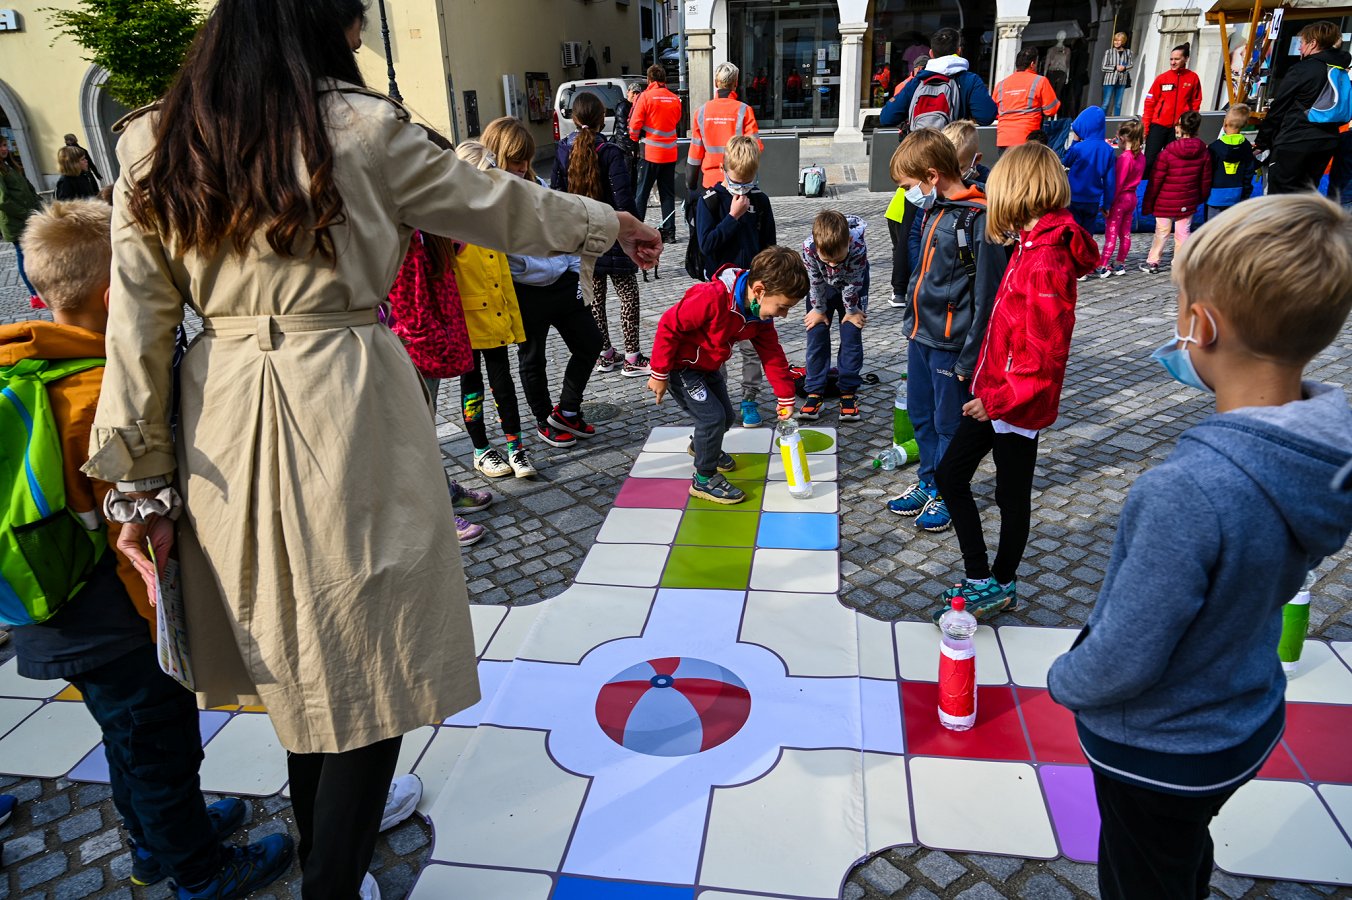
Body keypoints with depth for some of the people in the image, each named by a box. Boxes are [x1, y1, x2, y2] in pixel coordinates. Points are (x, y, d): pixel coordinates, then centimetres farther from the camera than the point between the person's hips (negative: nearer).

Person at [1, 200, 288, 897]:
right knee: (162, 747, 11)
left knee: (134, 742, 27)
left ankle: (156, 840, 47)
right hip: (116, 631, -9)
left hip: (60, 623, 9)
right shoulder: (108, 393, -27)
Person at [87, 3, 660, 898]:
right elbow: (492, 203, 6)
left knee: (296, 651, 22)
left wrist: (143, 480, 9)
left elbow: (139, 326, 4)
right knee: (367, 655, 8)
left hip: (224, 422, 6)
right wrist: (608, 224, 22)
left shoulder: (153, 147, 6)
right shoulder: (357, 127, -6)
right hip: (346, 411, -6)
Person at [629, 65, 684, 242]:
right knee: (667, 193, 9)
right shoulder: (675, 99, 4)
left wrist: (634, 138, 9)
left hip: (651, 153, -4)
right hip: (670, 153, 4)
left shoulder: (645, 96, -8)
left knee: (642, 192, 3)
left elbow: (635, 124, -8)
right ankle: (669, 231, 9)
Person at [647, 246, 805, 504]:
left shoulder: (761, 314, -10)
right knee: (712, 416, -15)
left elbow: (773, 355, 0)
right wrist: (660, 374, -22)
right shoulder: (713, 298, -35)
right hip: (679, 365, -8)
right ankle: (704, 479, 3)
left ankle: (701, 445, 47)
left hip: (708, 367, 8)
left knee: (726, 417, 15)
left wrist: (785, 397, -1)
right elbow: (669, 326, -28)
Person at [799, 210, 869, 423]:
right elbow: (815, 282, -21)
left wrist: (852, 311, -10)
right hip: (823, 284, 1)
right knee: (817, 332, -1)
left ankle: (849, 391, 6)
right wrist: (819, 310, -9)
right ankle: (815, 391, 5)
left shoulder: (858, 247, -40)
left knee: (852, 334, -2)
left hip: (851, 282, -1)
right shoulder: (809, 248, -38)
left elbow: (853, 284, -24)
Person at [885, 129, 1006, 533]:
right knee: (921, 415, 19)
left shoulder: (978, 220, -20)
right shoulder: (935, 210, 7)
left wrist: (969, 358, -17)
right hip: (920, 335, 8)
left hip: (950, 343, -8)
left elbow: (987, 296, -19)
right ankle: (928, 481, 36)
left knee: (949, 423, 8)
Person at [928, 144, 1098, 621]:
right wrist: (987, 385, 16)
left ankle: (1001, 586, 25)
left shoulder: (1046, 261, -24)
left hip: (1016, 403, -10)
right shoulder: (1032, 245, 5)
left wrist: (999, 399, -21)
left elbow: (1045, 357, -26)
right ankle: (980, 578, 27)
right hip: (994, 390, 10)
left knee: (1011, 496, 7)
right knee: (949, 474, 15)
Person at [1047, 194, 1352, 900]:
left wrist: (1062, 682, -8)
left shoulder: (1188, 492, -40)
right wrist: (1209, 367, -4)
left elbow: (1122, 662, -30)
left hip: (1159, 751, -6)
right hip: (1248, 721, 6)